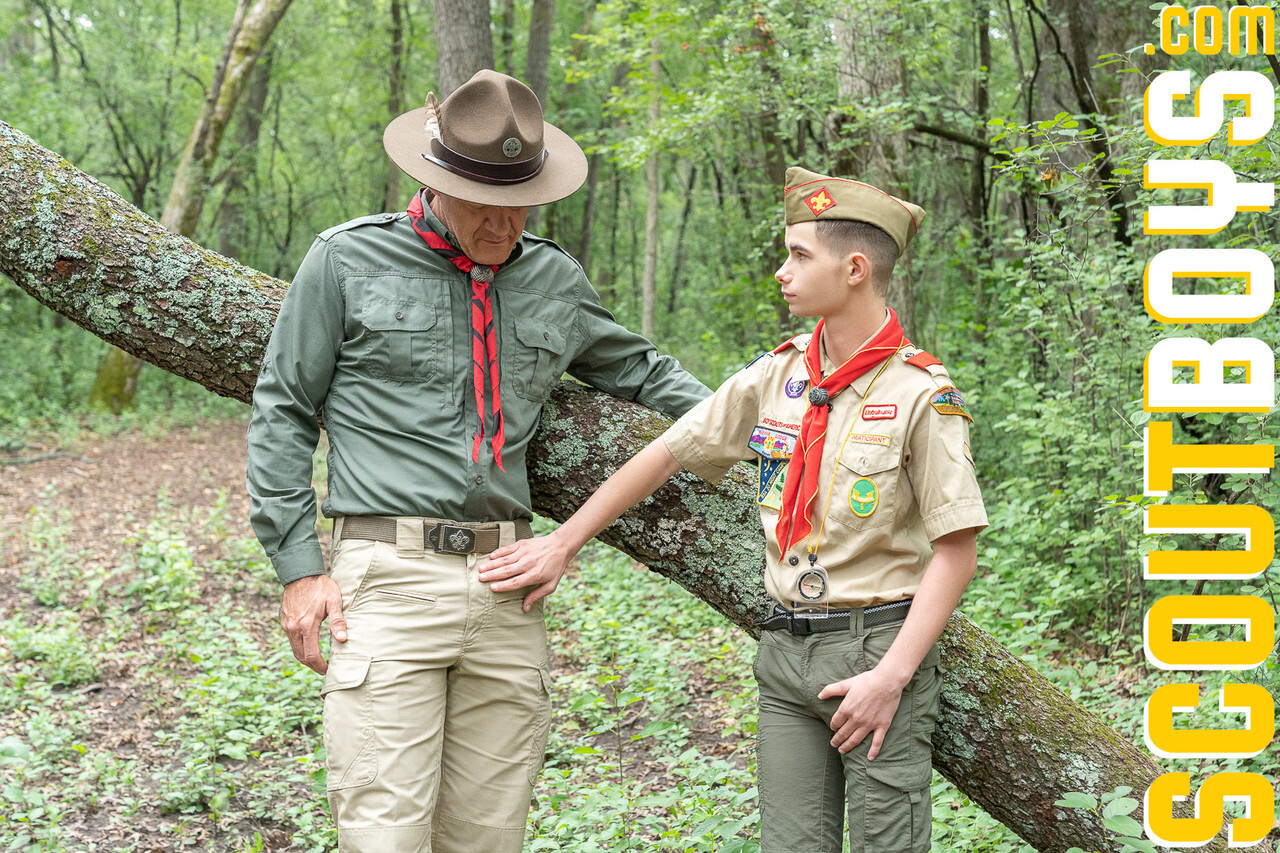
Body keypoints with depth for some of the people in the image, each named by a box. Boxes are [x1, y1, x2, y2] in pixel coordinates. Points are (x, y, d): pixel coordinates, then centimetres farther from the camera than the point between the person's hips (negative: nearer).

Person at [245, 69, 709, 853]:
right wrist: (299, 567, -1)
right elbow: (284, 415, 6)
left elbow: (641, 372, 30)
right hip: (390, 579, -4)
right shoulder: (349, 260, 3)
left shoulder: (556, 279, 14)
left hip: (508, 587, 4)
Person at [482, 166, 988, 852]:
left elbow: (957, 549, -11)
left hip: (878, 648, -5)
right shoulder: (775, 377, 6)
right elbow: (667, 454, 12)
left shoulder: (921, 394, -10)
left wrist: (892, 675, -17)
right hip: (786, 649, 5)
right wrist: (563, 542, 11)